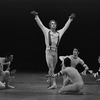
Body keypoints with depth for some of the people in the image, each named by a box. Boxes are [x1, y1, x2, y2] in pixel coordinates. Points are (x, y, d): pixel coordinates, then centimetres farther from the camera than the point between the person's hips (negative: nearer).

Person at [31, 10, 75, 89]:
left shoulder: (59, 32, 13)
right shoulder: (47, 31, 5)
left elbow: (66, 26, 23)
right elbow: (40, 24, 1)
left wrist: (70, 19, 26)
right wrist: (36, 16, -6)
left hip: (55, 52, 4)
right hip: (49, 52, -4)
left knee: (52, 69, 8)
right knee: (51, 68, -11)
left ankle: (50, 83, 16)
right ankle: (53, 84, -16)